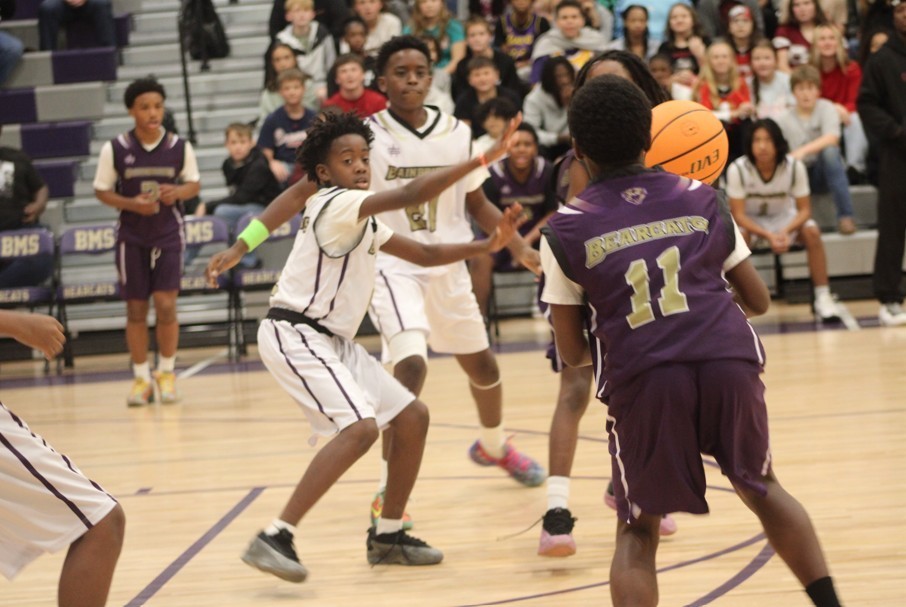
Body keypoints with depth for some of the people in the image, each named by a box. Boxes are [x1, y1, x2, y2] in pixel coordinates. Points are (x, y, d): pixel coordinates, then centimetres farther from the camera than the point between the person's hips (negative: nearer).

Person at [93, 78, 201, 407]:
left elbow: (194, 184, 7)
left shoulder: (180, 147, -5)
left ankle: (167, 373, 11)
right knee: (136, 308, 5)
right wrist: (132, 203, -16)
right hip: (132, 236, 0)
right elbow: (102, 191, 1)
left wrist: (177, 192, -15)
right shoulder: (114, 149, -7)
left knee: (166, 304, -8)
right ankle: (141, 377, 18)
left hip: (168, 234, 0)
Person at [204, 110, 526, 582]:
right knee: (360, 428, -27)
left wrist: (487, 245, 4)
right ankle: (274, 539, -26)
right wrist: (482, 159, -23)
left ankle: (387, 536, 20)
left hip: (331, 342, 10)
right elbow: (412, 194, -26)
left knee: (413, 416, 10)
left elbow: (425, 254, 19)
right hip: (295, 335, -10)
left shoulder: (363, 222, 16)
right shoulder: (336, 204, -14)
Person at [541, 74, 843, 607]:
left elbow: (573, 353, 14)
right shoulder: (701, 198, 17)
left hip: (641, 378, -2)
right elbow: (758, 300, 23)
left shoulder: (566, 229, 11)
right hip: (730, 358, 2)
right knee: (763, 489, 27)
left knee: (638, 532, 13)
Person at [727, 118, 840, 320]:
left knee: (811, 231, -26)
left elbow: (804, 209, -15)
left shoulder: (794, 166, -21)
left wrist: (786, 232, -34)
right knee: (738, 235, -34)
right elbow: (738, 214, -22)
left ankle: (822, 297, -16)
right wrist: (768, 235, -37)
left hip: (783, 217, 2)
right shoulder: (738, 169, -26)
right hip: (749, 221, -2)